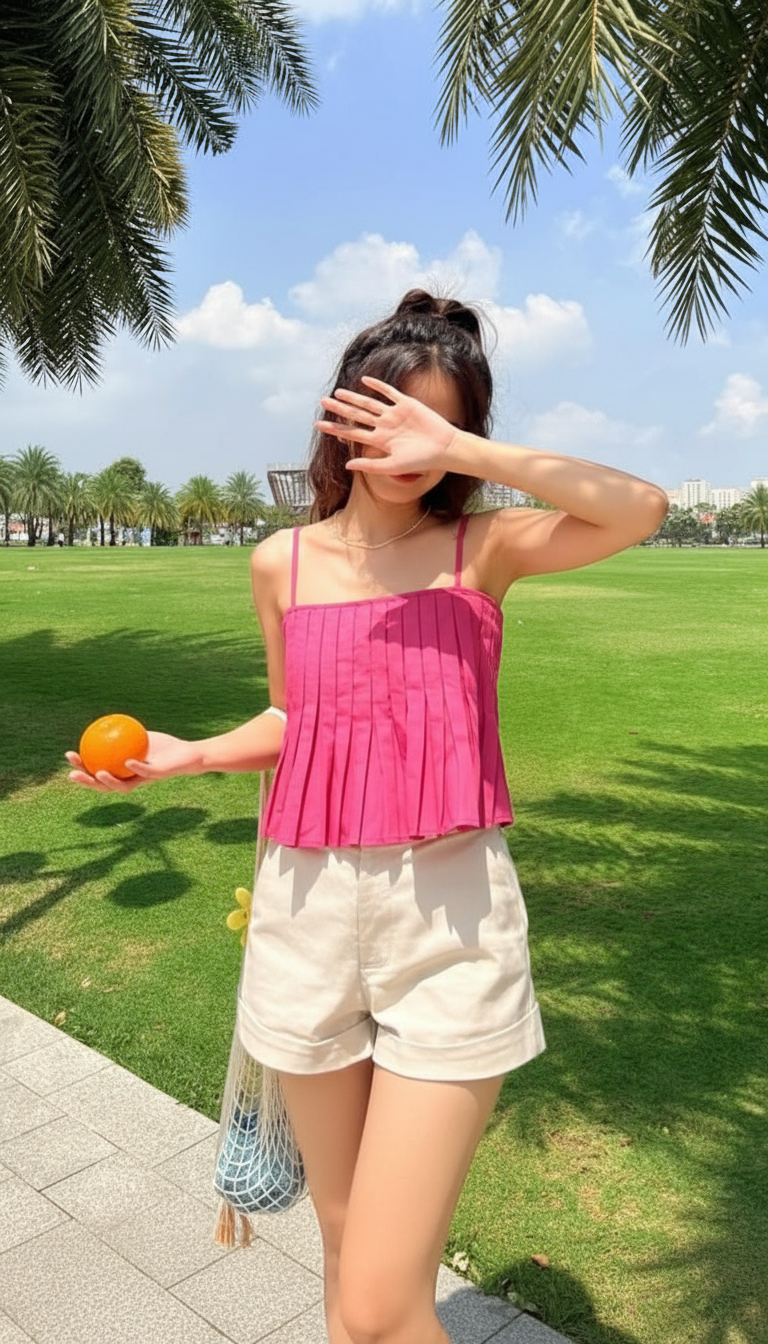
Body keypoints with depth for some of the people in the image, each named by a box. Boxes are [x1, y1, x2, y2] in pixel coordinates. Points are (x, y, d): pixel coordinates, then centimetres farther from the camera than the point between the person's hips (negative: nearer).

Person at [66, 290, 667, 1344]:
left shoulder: (482, 548, -2)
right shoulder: (283, 563, 5)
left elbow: (641, 509, -18)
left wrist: (461, 451, -21)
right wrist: (184, 756, 3)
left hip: (450, 916, -3)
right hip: (308, 912, 4)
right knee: (343, 1234, 21)